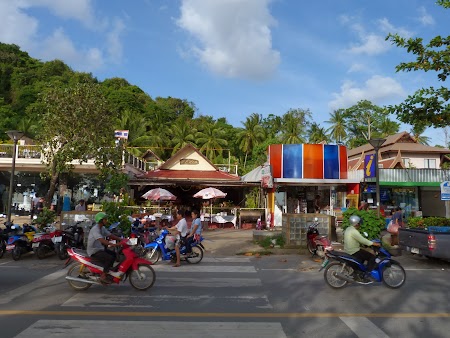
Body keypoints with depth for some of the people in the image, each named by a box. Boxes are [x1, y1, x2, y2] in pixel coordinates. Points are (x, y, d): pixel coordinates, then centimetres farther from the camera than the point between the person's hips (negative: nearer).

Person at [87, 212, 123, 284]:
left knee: (114, 254, 12)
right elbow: (102, 240, -36)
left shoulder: (102, 228, 9)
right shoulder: (95, 229, -22)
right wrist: (114, 244, -46)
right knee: (110, 258, -24)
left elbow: (110, 235, 8)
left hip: (100, 249, 10)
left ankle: (107, 271, 19)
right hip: (94, 251, -10)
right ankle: (103, 276, -14)